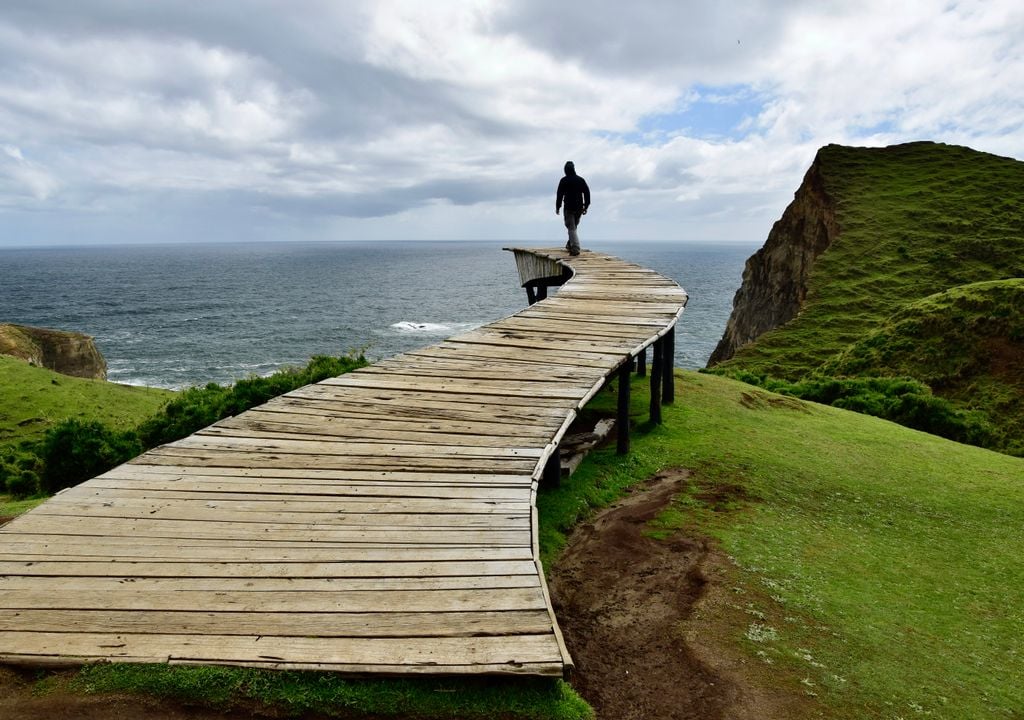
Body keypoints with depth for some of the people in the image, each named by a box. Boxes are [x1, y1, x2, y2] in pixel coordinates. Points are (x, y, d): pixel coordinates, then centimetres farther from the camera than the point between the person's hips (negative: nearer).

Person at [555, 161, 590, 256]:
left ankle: (575, 248, -18)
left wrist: (557, 207, 2)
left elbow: (559, 195, -6)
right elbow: (587, 193, 9)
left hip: (569, 208, -5)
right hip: (579, 207, 5)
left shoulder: (564, 181, -4)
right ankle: (570, 244, 27)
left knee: (571, 227, -6)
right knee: (574, 226, 21)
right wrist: (586, 206, 13)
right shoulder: (581, 180, 9)